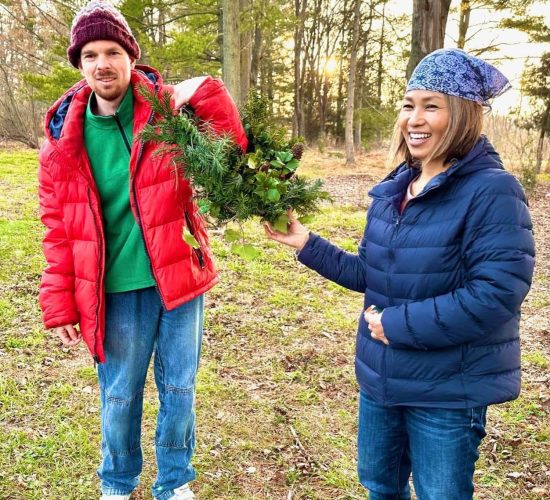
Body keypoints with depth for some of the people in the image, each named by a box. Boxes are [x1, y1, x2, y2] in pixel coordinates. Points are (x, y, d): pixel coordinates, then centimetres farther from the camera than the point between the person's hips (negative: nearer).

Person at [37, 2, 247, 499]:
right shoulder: (65, 136, -1)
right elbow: (58, 230, 2)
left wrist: (206, 95, -23)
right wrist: (60, 303, -1)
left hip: (178, 279, 0)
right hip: (115, 291, 1)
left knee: (179, 390, 13)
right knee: (119, 396, 15)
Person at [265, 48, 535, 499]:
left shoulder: (492, 191, -19)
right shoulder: (393, 188, 3)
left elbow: (496, 296, -26)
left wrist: (397, 324, -22)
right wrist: (306, 243, 3)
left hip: (448, 392, -7)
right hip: (381, 377, 7)